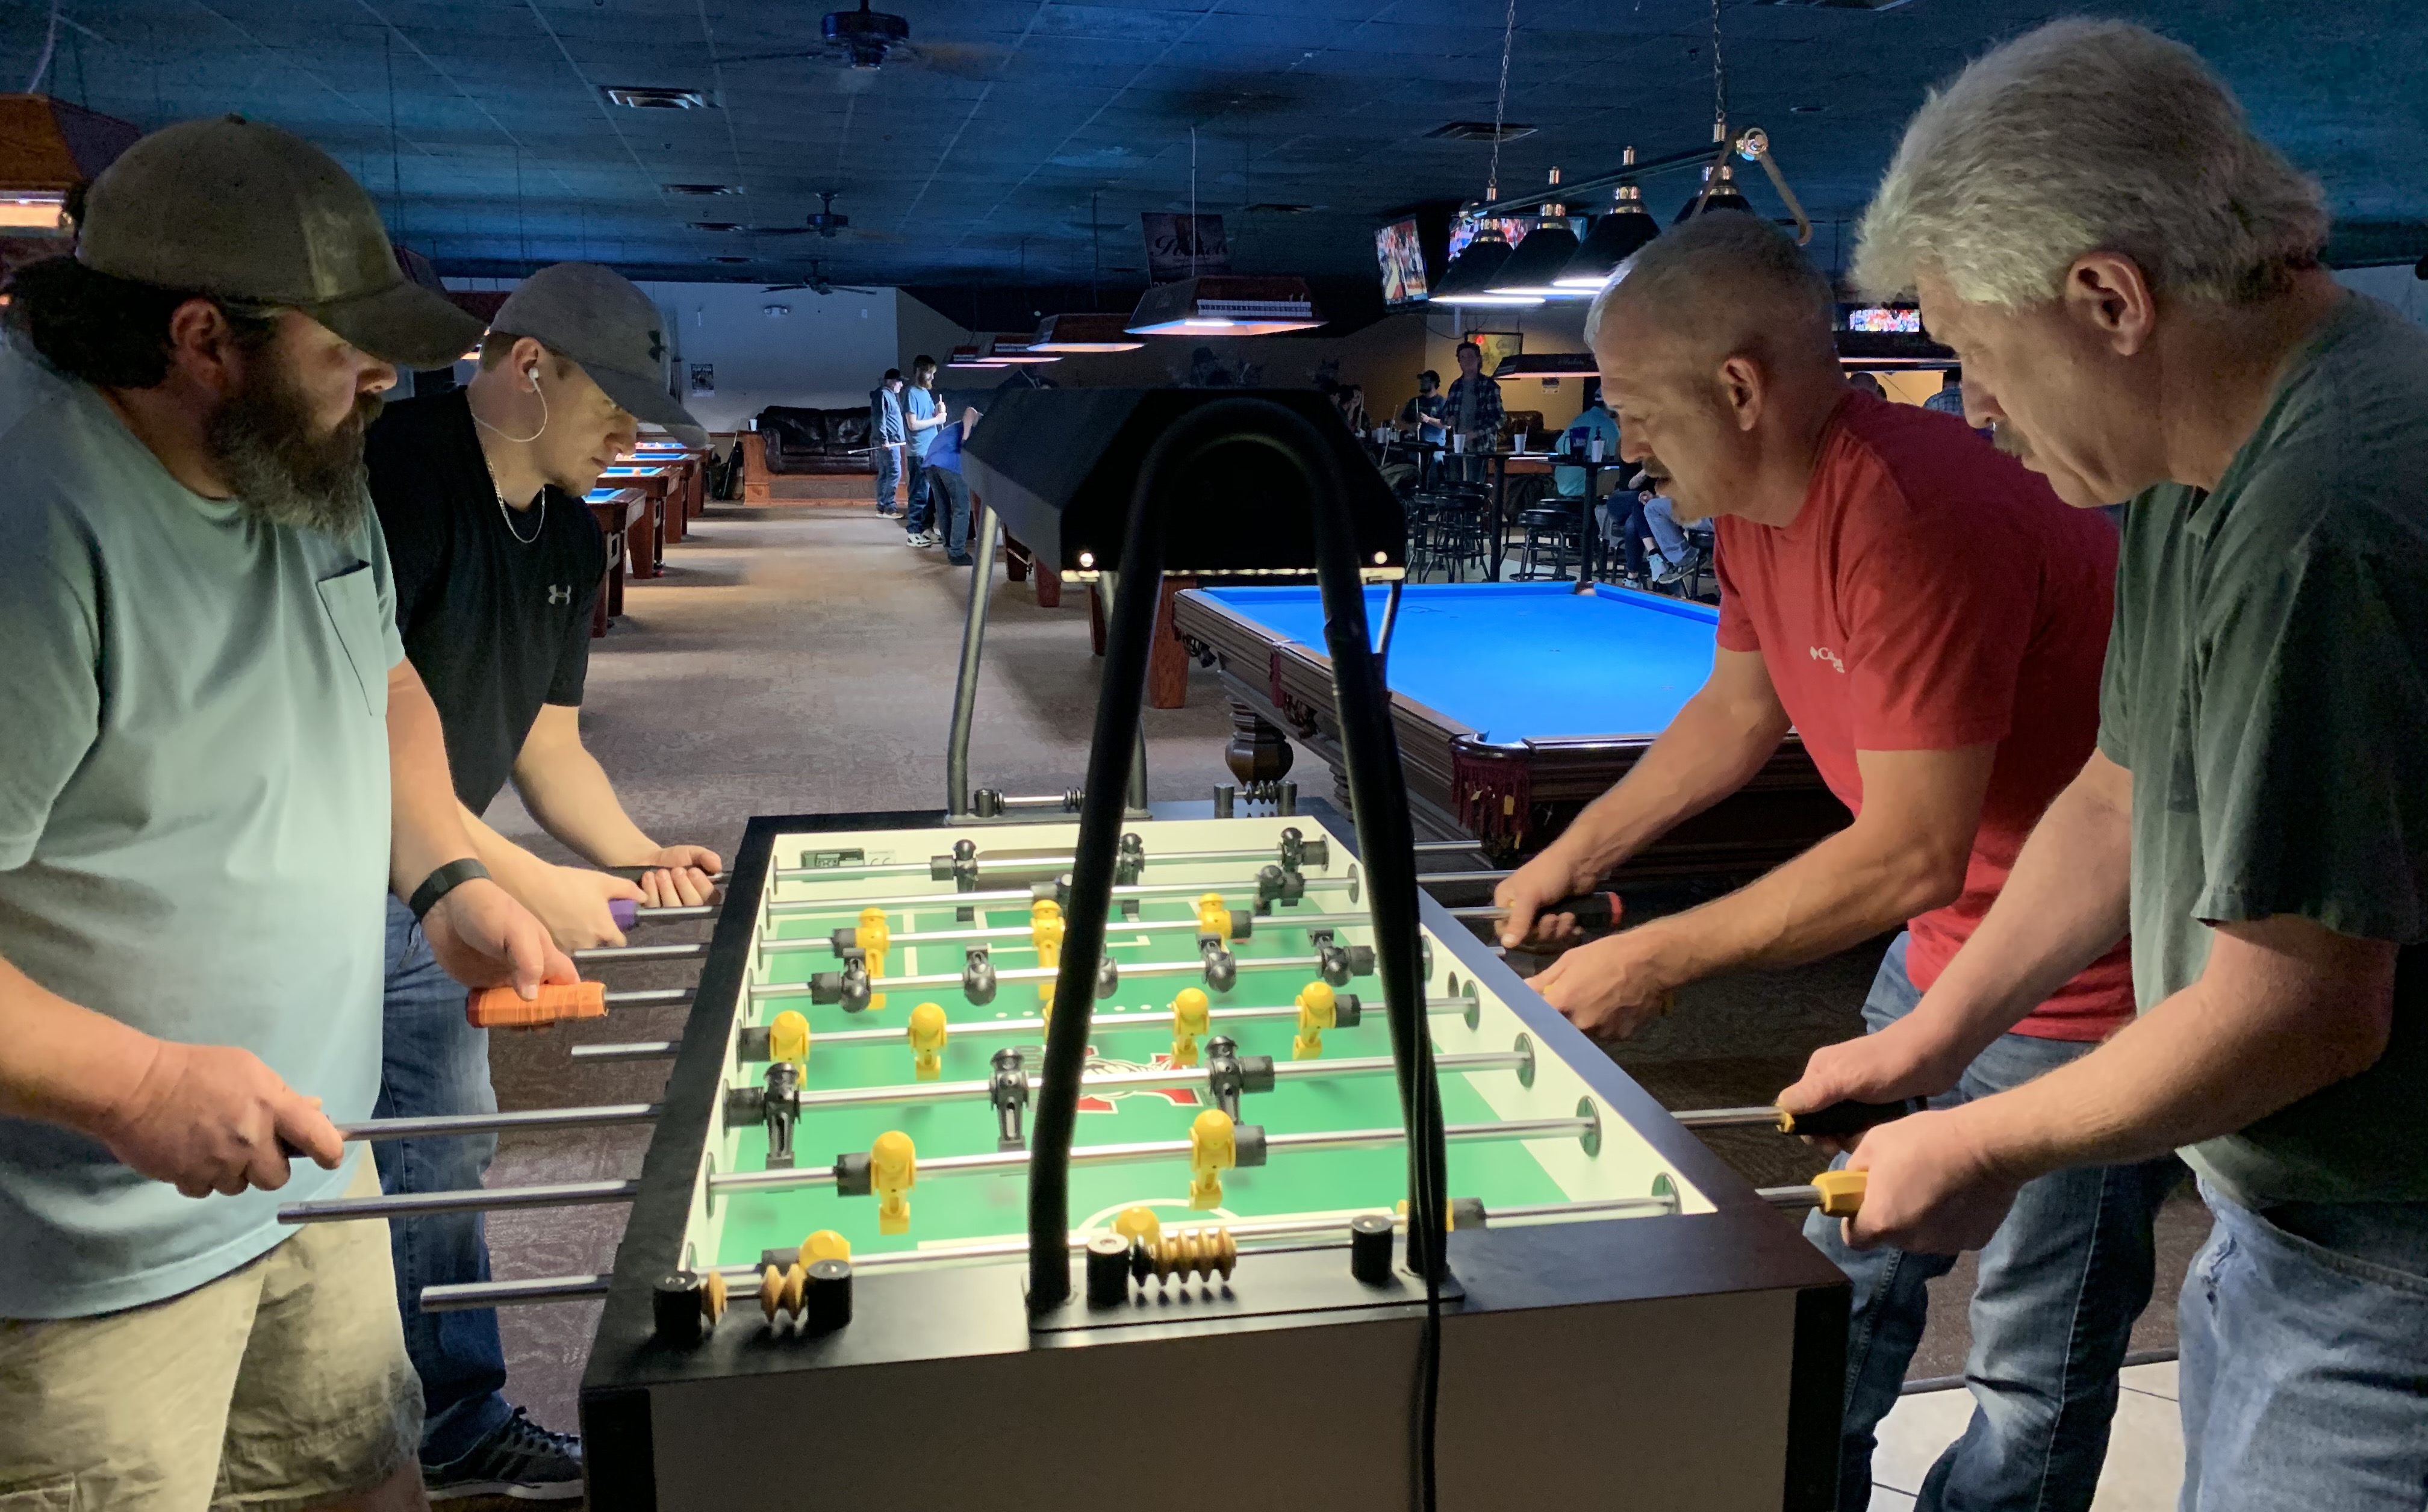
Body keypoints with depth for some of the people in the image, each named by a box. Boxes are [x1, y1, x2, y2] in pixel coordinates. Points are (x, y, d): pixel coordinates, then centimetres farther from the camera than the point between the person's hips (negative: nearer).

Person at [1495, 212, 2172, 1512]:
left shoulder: (1915, 525, -31)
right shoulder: (1761, 499, -2)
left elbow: (1912, 856, -29)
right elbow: (1740, 708, 14)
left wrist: (1658, 958, -22)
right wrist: (1573, 855, 9)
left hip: (2092, 974, -9)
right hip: (1944, 944, 9)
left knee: (2035, 1363, 6)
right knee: (1849, 1270, 21)